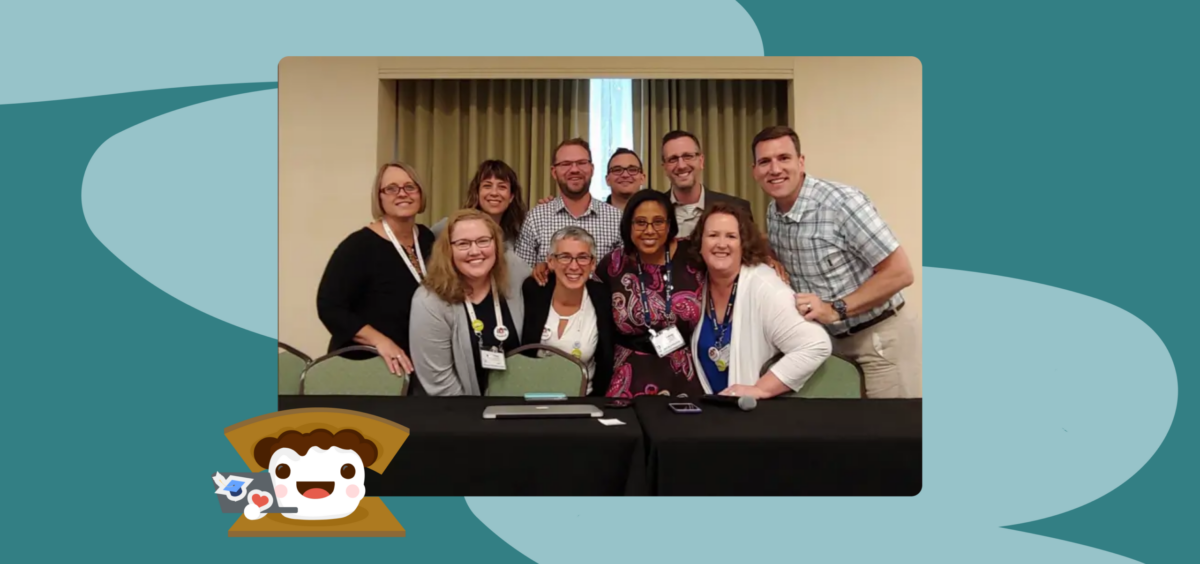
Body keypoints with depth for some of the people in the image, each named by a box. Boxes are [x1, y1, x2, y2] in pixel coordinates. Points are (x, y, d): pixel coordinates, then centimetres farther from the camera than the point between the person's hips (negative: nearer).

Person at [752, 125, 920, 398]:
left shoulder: (842, 201, -23)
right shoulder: (773, 214, -2)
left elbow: (900, 272, -21)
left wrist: (835, 310, -25)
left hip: (880, 338, -6)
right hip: (830, 340, 6)